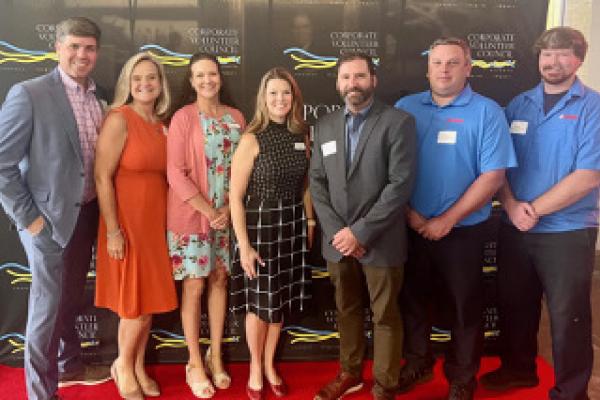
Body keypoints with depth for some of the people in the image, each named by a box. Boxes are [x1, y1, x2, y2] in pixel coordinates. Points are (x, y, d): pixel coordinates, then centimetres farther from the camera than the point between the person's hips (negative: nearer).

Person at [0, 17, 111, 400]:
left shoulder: (100, 98, 4)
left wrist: (103, 207, 5)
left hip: (88, 214, 6)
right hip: (49, 218, -6)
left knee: (71, 299, 22)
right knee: (48, 307, 5)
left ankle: (70, 365, 42)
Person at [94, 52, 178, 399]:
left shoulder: (163, 124, 7)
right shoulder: (119, 119, -12)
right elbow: (102, 177, -15)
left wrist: (168, 222, 8)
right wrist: (112, 230, -17)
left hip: (156, 222, 6)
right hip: (127, 222, -6)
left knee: (152, 298, 13)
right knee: (136, 303, 2)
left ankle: (139, 368, 30)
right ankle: (123, 367, 27)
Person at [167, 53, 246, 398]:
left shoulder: (236, 118, 6)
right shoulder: (183, 118, -7)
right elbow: (175, 173, -12)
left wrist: (229, 208, -6)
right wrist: (208, 210, -14)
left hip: (227, 215, 4)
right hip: (192, 215, -4)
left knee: (220, 280, 11)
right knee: (195, 286, 2)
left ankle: (215, 356, 27)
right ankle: (195, 364, 17)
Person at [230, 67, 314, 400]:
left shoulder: (301, 136, 4)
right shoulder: (252, 139, -10)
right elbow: (235, 196, -12)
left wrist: (310, 222, 7)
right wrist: (243, 244, -15)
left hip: (293, 225, 4)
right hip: (260, 224, -4)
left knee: (282, 299, 13)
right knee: (260, 300, 7)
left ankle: (269, 365, 33)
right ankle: (255, 368, 29)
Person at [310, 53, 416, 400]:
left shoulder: (398, 122, -7)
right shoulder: (325, 125, 8)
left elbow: (401, 184, -15)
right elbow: (318, 182, 5)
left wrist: (361, 232, -17)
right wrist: (337, 231, -7)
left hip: (381, 242, -4)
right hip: (338, 240, 5)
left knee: (385, 316, 9)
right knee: (347, 310, 18)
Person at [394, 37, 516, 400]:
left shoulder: (487, 112, -7)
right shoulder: (405, 108, 1)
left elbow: (493, 176, -12)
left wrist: (446, 221, -15)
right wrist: (407, 211, -9)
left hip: (463, 230, -2)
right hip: (412, 228, 3)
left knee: (464, 306, 10)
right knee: (414, 299, 16)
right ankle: (418, 363, 38)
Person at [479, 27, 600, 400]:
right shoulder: (518, 106, 6)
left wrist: (534, 210, -17)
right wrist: (511, 205, -12)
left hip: (568, 232, -4)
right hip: (514, 230, 4)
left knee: (568, 317, 7)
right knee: (515, 306, 17)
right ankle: (518, 369, 39)